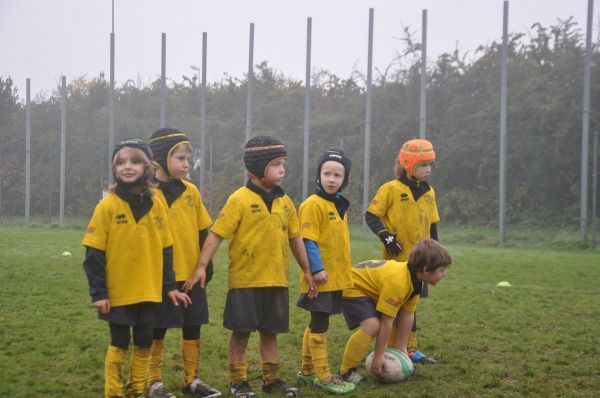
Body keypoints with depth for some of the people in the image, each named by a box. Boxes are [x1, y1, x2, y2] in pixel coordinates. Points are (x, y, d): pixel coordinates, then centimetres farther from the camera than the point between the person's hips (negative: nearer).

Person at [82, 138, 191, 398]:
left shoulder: (155, 205, 3)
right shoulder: (108, 206, -9)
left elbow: (165, 250, 8)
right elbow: (94, 253, -9)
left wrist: (170, 286, 7)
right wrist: (98, 293, -12)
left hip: (149, 291, 4)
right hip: (118, 292, -4)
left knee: (144, 343, 11)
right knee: (119, 344, 5)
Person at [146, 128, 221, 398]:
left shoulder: (191, 191, 6)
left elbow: (203, 232, 12)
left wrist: (206, 265, 10)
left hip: (192, 274, 5)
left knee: (192, 329, 11)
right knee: (157, 331, 5)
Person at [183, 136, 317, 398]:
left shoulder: (285, 202, 7)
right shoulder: (240, 199, -10)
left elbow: (295, 239, 15)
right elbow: (216, 234, -11)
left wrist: (307, 271, 18)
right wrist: (201, 267, -18)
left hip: (276, 280, 5)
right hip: (245, 280, -5)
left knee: (270, 331, 14)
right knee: (241, 331, 4)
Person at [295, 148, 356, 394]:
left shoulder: (340, 205, 13)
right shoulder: (313, 204, -13)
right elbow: (309, 241, -17)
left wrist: (345, 270, 20)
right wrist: (317, 269, -21)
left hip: (337, 277, 9)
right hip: (321, 278, -9)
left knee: (316, 325, 16)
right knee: (319, 326, -1)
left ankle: (307, 372, 26)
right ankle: (323, 377, 5)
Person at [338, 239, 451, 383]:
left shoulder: (414, 278, -8)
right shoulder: (397, 282, -36)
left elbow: (407, 316, -4)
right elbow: (386, 321, -32)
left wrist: (402, 349, -2)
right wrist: (378, 356, -26)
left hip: (371, 289, 10)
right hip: (352, 288, -10)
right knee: (372, 325, -28)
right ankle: (347, 371, -17)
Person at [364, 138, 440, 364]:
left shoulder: (429, 193, 10)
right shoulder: (391, 189, -9)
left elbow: (432, 225, 18)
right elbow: (371, 216, -7)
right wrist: (386, 237, -16)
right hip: (396, 259, -6)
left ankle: (410, 349, 21)